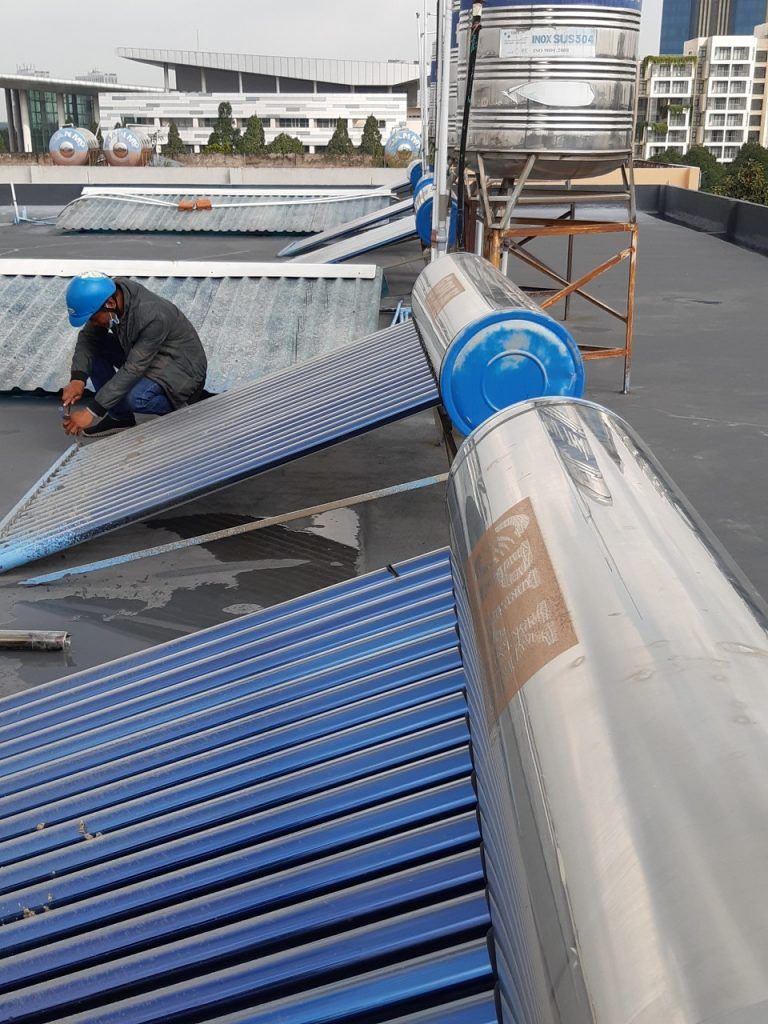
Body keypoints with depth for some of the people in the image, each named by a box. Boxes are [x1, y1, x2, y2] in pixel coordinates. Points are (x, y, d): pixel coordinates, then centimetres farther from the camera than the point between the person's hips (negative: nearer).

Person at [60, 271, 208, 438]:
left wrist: (91, 411, -34)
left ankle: (175, 408, -1)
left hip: (181, 368, -8)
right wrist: (77, 378, -25)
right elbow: (88, 338, -7)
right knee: (93, 349, -6)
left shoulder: (153, 317, -34)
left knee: (134, 398, -33)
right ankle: (120, 418, 4)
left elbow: (133, 370, -33)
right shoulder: (109, 292, -14)